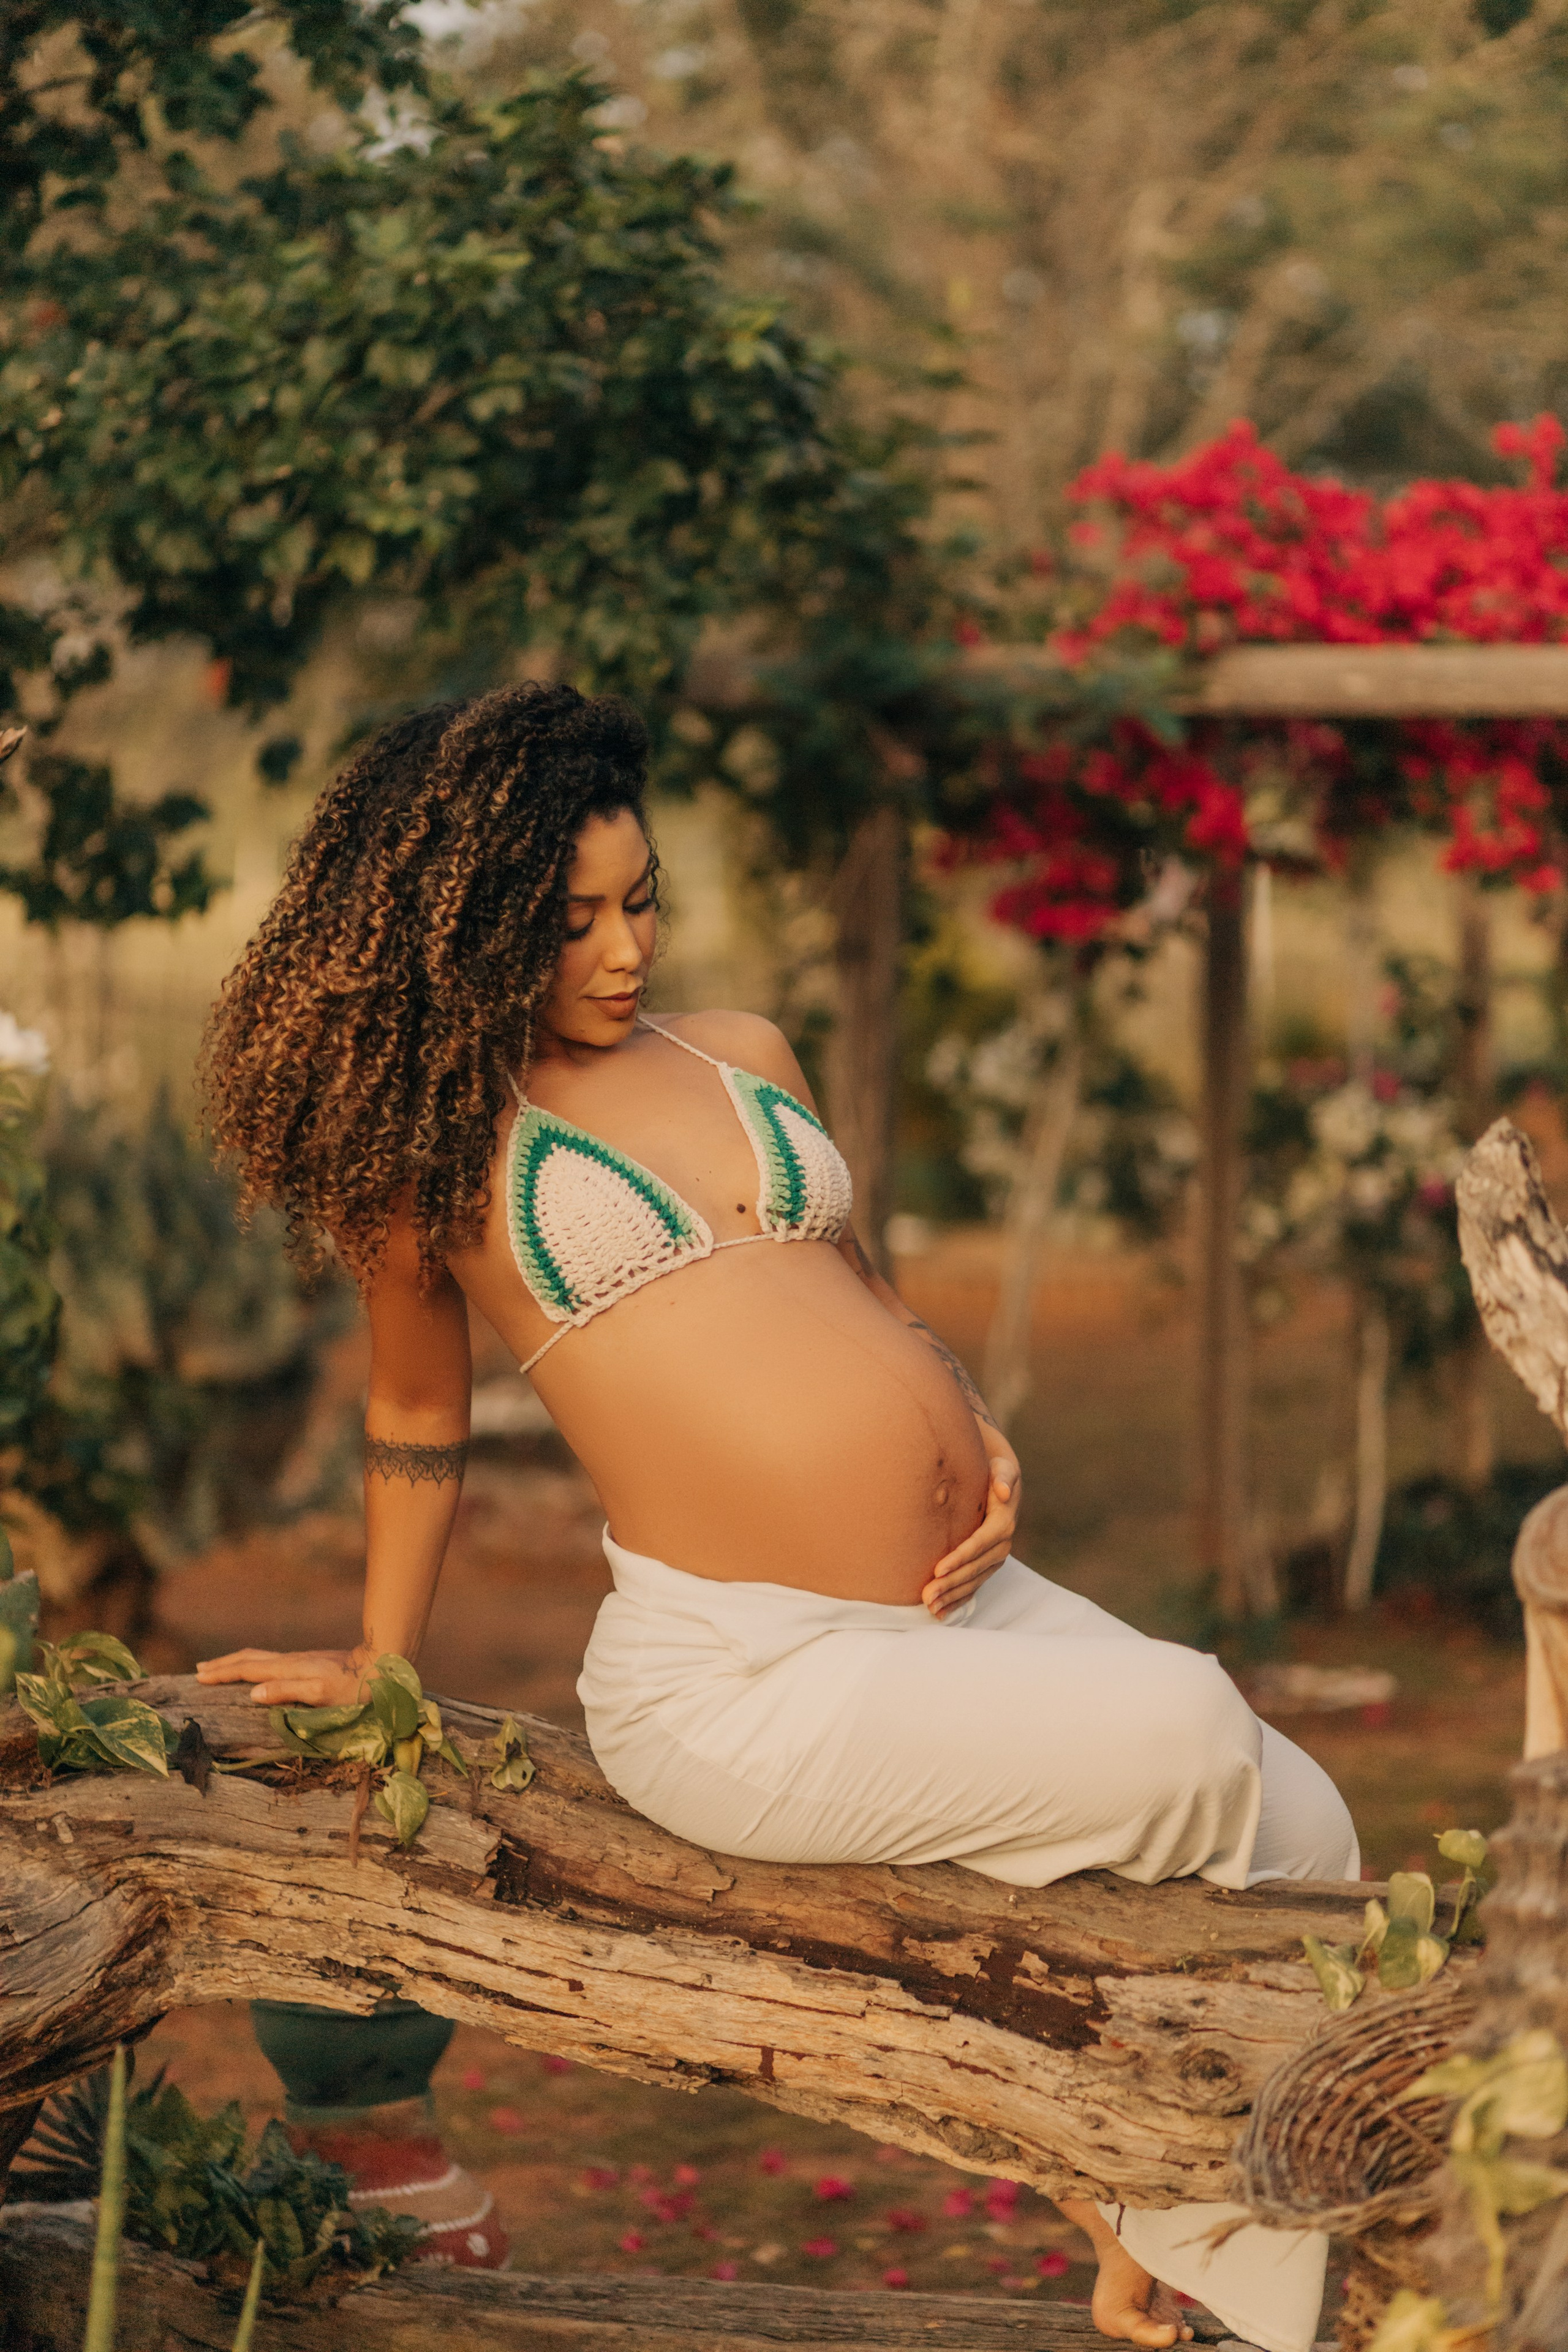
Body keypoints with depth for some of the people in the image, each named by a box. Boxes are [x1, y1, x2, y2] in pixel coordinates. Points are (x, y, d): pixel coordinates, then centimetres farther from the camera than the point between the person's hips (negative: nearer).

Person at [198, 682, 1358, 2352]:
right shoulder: (437, 1138, 3)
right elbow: (416, 1414, 15)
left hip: (969, 1602, 7)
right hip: (744, 1680, -6)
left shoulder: (740, 1058, 17)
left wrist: (979, 1441, 6)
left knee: (1303, 1831, -6)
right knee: (1181, 1739, -23)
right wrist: (377, 1661, 24)